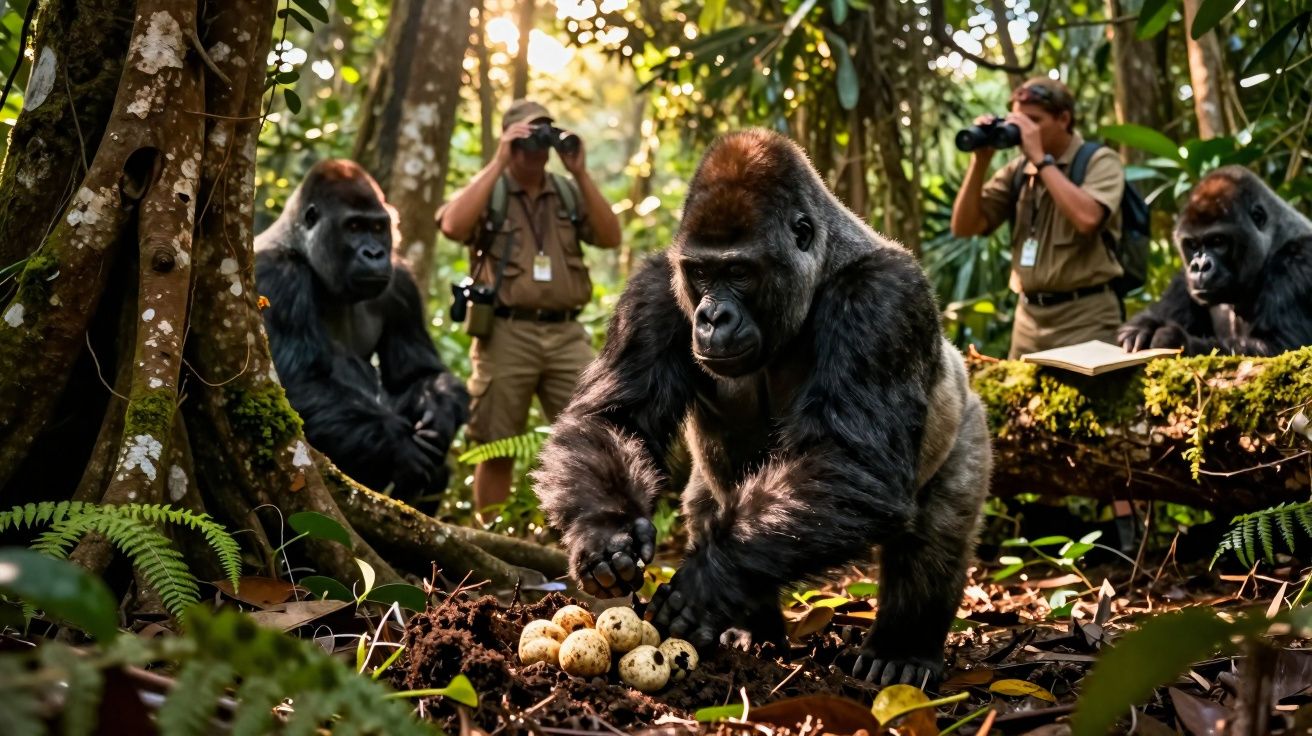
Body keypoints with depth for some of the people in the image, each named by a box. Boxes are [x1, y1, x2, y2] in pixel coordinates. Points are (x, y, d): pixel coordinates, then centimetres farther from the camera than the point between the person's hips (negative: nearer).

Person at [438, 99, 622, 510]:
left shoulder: (569, 193, 15)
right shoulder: (487, 191, 5)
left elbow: (610, 238, 3)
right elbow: (453, 226, -15)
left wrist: (581, 174, -3)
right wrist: (498, 164, -12)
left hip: (566, 333, 3)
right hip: (507, 333, -3)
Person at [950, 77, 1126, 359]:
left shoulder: (1099, 161, -4)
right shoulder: (1017, 171, 10)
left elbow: (1086, 218, -24)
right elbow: (964, 227, 6)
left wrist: (1041, 158, -16)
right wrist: (981, 160, -4)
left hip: (1084, 317, -5)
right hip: (1028, 317, 5)